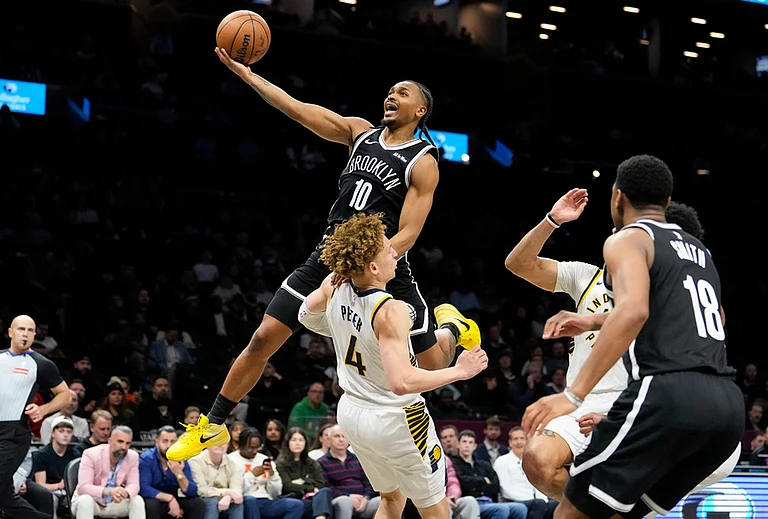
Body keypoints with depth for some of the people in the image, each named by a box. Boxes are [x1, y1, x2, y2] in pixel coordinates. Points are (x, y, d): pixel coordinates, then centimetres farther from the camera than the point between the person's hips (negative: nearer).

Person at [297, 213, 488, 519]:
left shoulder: (333, 289, -10)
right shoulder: (391, 311, -31)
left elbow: (306, 315, 13)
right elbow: (402, 382, -38)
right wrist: (459, 371, -28)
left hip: (351, 413, 8)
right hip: (395, 421, -7)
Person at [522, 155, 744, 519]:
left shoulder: (628, 239, 3)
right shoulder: (700, 251, 27)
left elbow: (633, 310, -17)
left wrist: (573, 394, -22)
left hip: (668, 394, -7)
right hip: (727, 404, 7)